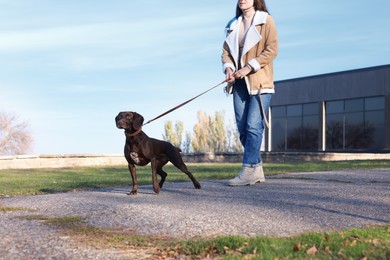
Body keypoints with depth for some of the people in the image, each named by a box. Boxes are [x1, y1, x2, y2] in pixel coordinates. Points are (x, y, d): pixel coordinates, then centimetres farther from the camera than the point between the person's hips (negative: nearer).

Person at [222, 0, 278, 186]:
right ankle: (257, 169, 12)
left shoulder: (266, 20, 1)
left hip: (259, 82, -6)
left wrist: (248, 68, -14)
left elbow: (271, 50, -8)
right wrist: (228, 68, -6)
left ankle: (248, 170, -11)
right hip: (239, 83, 6)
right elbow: (226, 51, 15)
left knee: (253, 127, -12)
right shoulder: (233, 25, 17)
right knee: (242, 128, 3)